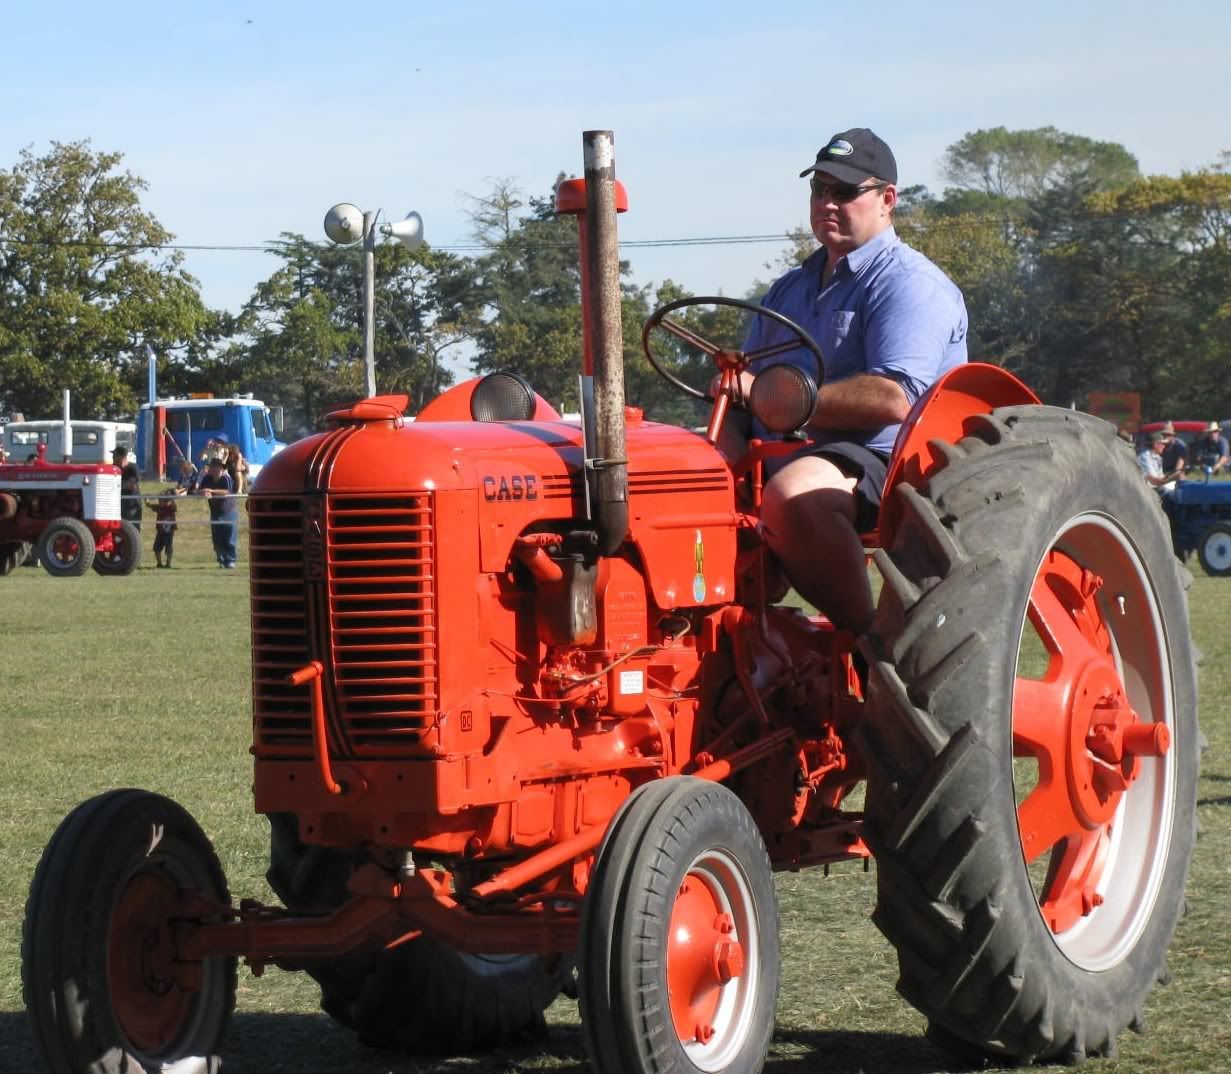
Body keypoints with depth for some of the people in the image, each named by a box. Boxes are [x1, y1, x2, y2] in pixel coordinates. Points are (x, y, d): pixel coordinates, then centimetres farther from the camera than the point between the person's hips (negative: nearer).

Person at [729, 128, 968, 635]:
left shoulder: (910, 284, -4)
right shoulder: (789, 290, 25)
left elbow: (893, 399, -19)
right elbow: (746, 389, 25)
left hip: (880, 463, -8)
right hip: (778, 459, 8)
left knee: (792, 495, -39)